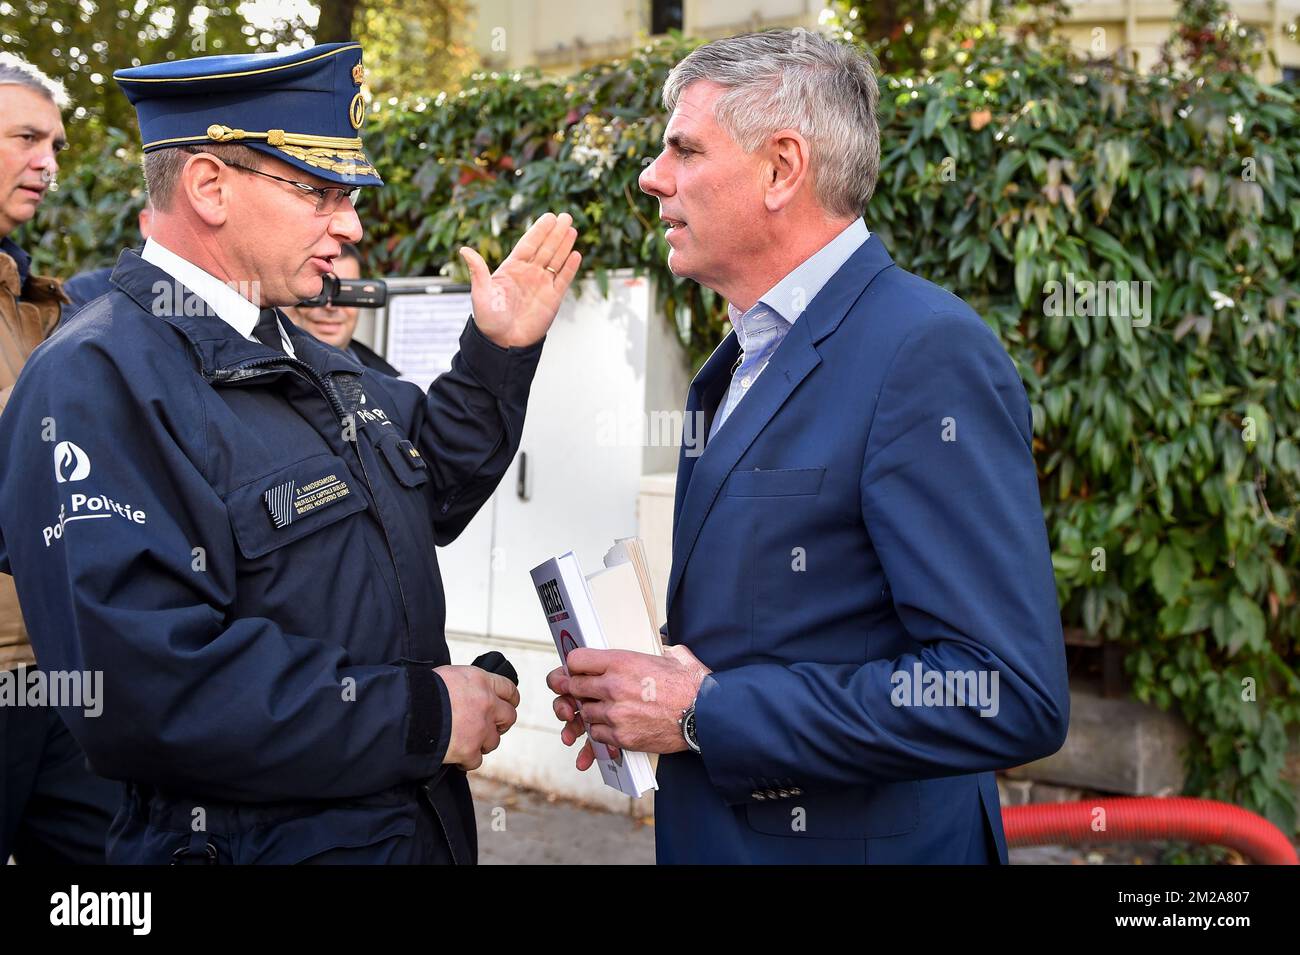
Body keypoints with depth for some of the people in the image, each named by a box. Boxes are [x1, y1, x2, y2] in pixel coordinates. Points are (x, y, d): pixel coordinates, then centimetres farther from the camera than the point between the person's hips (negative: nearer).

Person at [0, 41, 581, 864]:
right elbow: (143, 687, -30)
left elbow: (429, 494, 20)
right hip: (259, 840, -8)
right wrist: (419, 715, -24)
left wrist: (501, 353, 5)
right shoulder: (96, 383, -21)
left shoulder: (300, 355, 9)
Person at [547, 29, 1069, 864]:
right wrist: (637, 690, -3)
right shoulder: (750, 357, 8)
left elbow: (1011, 695, -27)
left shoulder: (929, 355, -20)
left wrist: (704, 712, -22)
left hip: (857, 839, -8)